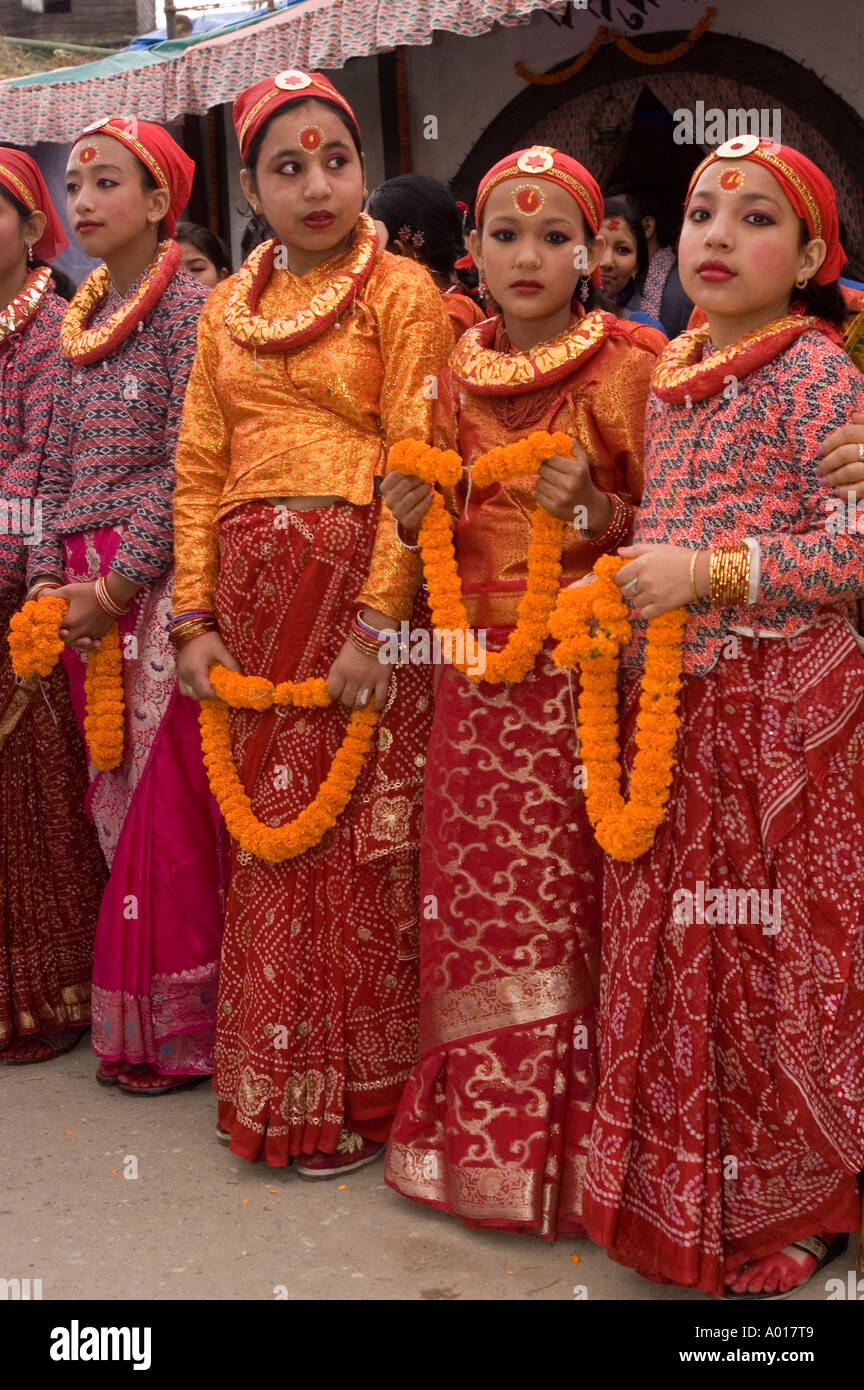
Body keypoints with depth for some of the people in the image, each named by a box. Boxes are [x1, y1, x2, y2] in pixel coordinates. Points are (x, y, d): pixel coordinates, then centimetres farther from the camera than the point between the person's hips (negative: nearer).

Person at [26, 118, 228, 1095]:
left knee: (168, 795, -5)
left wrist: (116, 587, -13)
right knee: (112, 794, 10)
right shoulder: (76, 319, 16)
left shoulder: (188, 306, -5)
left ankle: (174, 1026, 6)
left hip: (158, 580, -7)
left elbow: (187, 466, -12)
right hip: (84, 590, 7)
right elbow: (56, 469, 16)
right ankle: (124, 1016, 21)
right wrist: (52, 582, 3)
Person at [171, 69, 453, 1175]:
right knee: (267, 829, 11)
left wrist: (377, 621, -17)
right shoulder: (228, 307, 14)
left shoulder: (401, 291, -1)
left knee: (358, 839, -1)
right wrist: (195, 618, 2)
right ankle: (269, 1083, 26)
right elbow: (199, 469, 11)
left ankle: (351, 1097, 14)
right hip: (253, 589, 5)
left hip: (364, 584, -5)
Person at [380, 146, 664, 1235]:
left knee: (567, 895, -2)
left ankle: (568, 1139, 15)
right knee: (476, 891, 8)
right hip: (479, 663, 4)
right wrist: (415, 515, -3)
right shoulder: (462, 370, 11)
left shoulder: (630, 365, -3)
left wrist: (596, 510, -20)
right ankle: (478, 1127, 23)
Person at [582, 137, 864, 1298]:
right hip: (670, 702, 7)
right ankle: (678, 1196, 32)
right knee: (670, 952, 14)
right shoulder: (673, 375, 12)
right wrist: (620, 593, 5)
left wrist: (714, 572, -19)